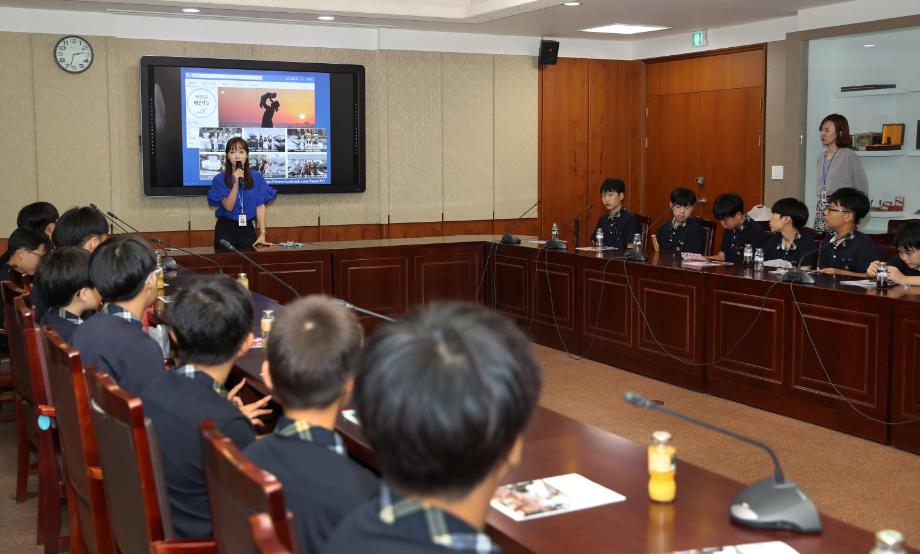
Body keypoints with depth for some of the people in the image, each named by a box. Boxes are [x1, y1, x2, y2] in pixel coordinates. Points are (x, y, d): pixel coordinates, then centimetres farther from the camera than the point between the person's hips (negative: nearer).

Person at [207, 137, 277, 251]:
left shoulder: (257, 177, 2)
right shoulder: (220, 179, -4)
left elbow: (260, 207, -2)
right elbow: (228, 207, -11)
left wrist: (262, 234, -9)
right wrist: (236, 183, -22)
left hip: (247, 229, 2)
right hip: (225, 229, -1)